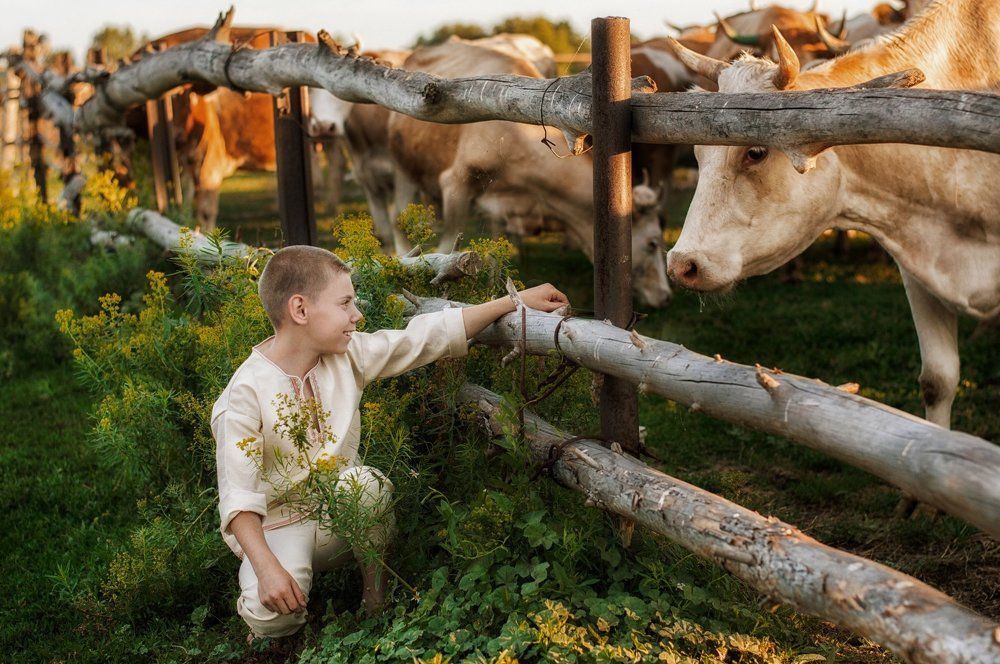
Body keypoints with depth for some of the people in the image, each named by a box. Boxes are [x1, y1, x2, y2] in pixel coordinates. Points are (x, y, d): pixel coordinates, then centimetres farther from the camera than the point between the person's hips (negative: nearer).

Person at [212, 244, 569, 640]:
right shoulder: (247, 393, -20)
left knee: (368, 483, -30)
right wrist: (267, 569, -34)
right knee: (270, 610, -32)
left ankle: (377, 601, -7)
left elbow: (427, 337, -2)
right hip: (280, 527, -4)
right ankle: (269, 632, 7)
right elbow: (239, 497, -22)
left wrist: (517, 301, -4)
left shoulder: (348, 355, -3)